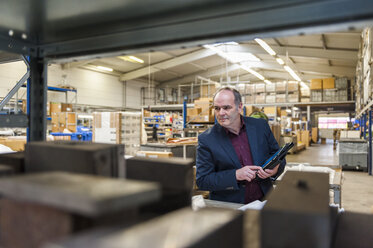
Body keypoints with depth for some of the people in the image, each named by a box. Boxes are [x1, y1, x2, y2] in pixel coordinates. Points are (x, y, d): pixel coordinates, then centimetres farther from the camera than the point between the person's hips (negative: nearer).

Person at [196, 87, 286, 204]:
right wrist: (236, 175, -18)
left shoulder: (261, 125, 3)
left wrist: (275, 169, -10)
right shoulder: (206, 139, -5)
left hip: (263, 201, 3)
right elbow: (201, 181, -6)